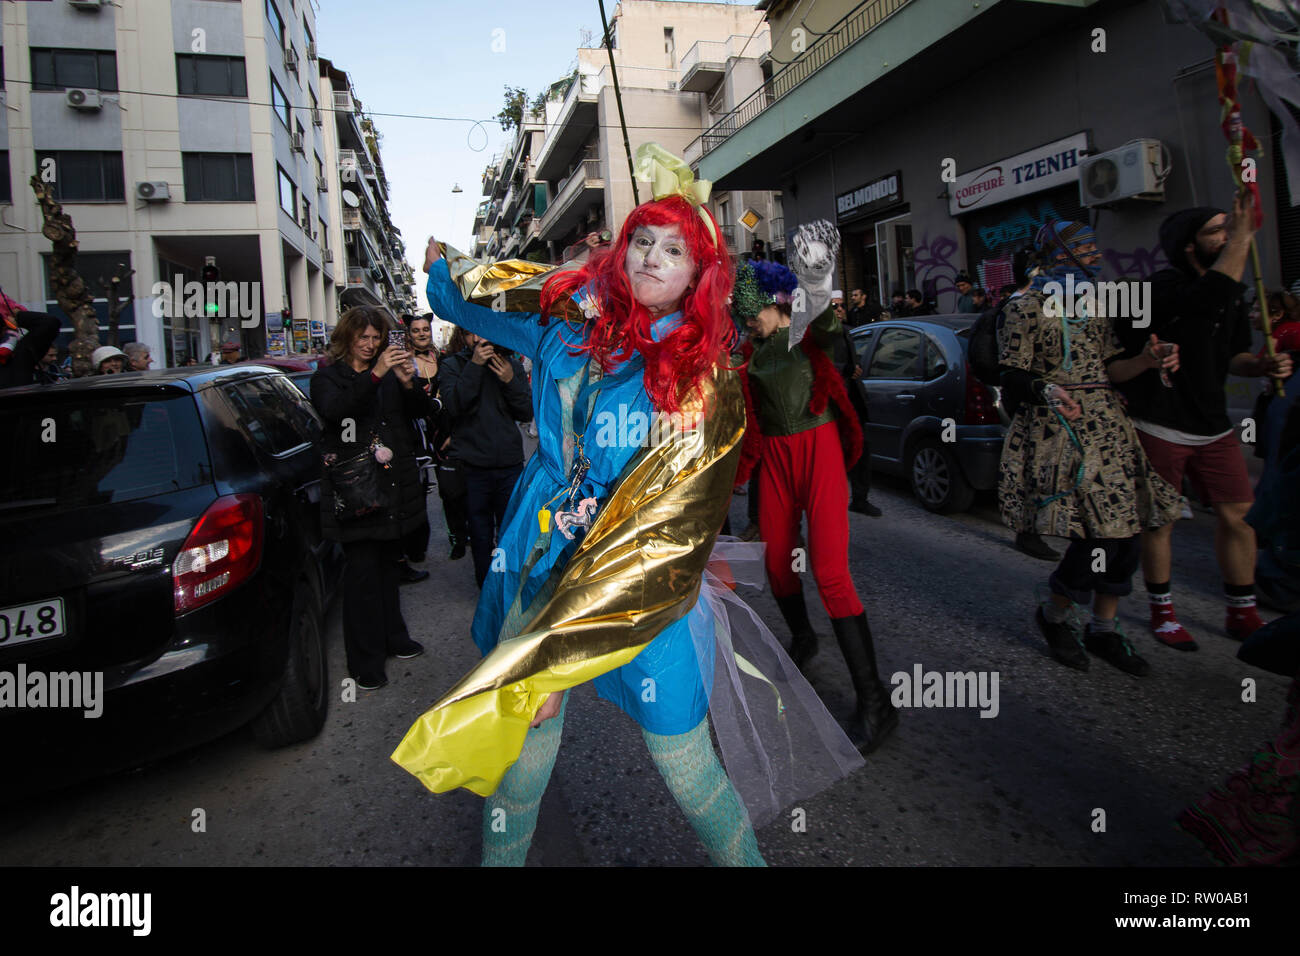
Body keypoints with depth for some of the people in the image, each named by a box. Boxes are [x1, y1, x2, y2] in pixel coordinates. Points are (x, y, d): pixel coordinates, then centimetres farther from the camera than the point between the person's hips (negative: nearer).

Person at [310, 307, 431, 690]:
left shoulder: (390, 373, 14)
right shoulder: (328, 376, 3)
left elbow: (421, 411, 5)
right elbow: (334, 409, -19)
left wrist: (408, 384, -15)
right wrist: (375, 375, -28)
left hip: (392, 484, 4)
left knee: (387, 563, 15)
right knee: (362, 569, -5)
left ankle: (392, 637, 29)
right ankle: (366, 661, 3)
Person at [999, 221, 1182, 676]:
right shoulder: (1027, 306, -5)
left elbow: (1107, 370, 16)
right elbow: (1012, 379, -10)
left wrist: (1147, 360, -2)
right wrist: (1045, 390, -30)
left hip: (1109, 429, 8)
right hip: (1058, 433, -7)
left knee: (1123, 533, 5)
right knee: (1097, 537, -11)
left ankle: (1103, 630, 22)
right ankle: (1053, 616, 15)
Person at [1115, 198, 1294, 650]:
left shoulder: (1234, 294, 11)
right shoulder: (1164, 287, -15)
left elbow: (1230, 355, 20)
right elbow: (1212, 294, -36)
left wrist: (1262, 365, 1)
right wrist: (1243, 235, -30)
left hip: (1214, 427, 7)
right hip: (1160, 426, -7)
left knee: (1237, 514, 7)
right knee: (1160, 521, 4)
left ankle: (1241, 614, 22)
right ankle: (1162, 613, 21)